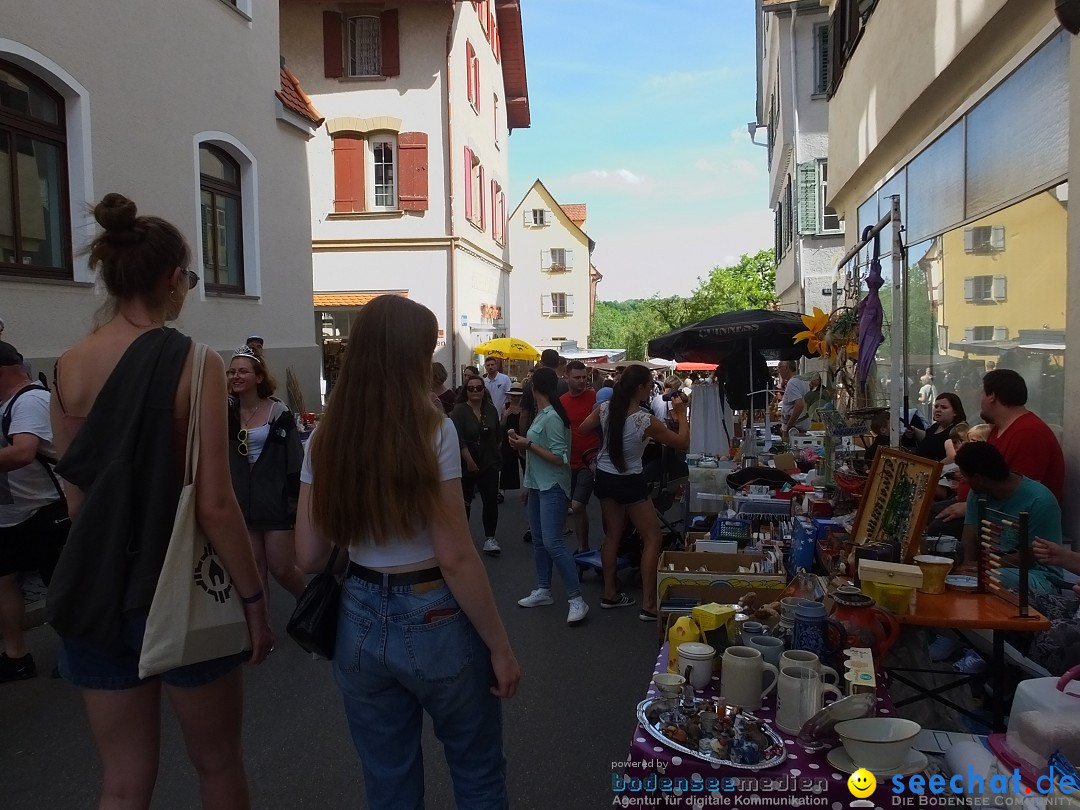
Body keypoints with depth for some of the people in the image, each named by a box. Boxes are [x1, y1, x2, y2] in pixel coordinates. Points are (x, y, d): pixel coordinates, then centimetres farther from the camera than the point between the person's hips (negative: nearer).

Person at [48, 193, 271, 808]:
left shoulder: (69, 368, 1)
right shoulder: (194, 363, -15)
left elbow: (76, 495, 9)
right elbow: (214, 504, -18)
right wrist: (255, 598, -8)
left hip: (96, 591, 5)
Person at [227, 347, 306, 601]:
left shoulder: (278, 412, -8)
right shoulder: (227, 412, 2)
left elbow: (295, 461, -7)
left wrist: (297, 503, -9)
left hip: (276, 502, -4)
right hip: (242, 502, 4)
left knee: (282, 568, 0)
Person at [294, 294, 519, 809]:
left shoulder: (325, 438, -3)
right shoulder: (432, 431, -17)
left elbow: (309, 557, 0)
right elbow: (455, 557, -18)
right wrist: (500, 647, -8)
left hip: (360, 621, 5)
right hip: (434, 621, -4)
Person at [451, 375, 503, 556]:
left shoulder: (491, 409, 5)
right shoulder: (459, 411, -10)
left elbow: (498, 435, 16)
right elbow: (459, 439, -19)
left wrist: (497, 453, 16)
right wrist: (469, 461, -21)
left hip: (489, 464, 3)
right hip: (466, 465, -3)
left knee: (491, 500, -2)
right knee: (464, 501, 10)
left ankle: (490, 538, 5)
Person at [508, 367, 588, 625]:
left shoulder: (552, 417, -17)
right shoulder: (542, 415, 10)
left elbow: (559, 458, -20)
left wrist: (528, 445, -19)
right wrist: (529, 485, 19)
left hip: (553, 488, -9)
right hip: (538, 485, 9)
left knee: (553, 543, -13)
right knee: (538, 540, 12)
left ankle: (577, 599, -8)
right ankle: (543, 590, 22)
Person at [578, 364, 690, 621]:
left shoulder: (605, 409, -8)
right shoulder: (646, 421, -22)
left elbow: (582, 429, 10)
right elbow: (683, 443, -11)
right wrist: (682, 414, 1)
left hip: (604, 478, 6)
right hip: (630, 483, -6)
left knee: (612, 535, 18)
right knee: (653, 537, 4)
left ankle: (610, 594, 26)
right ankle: (648, 604, 2)